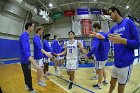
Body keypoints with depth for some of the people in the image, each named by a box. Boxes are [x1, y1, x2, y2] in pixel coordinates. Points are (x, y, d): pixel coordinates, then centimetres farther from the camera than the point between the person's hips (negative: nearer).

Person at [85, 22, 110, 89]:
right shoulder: (105, 34, 6)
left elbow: (95, 47, -33)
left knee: (99, 71, 7)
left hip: (100, 57, -8)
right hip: (105, 56, 8)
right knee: (102, 69, 27)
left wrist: (88, 55, -25)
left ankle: (99, 85, 23)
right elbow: (108, 46, 14)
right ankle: (105, 80, 42)